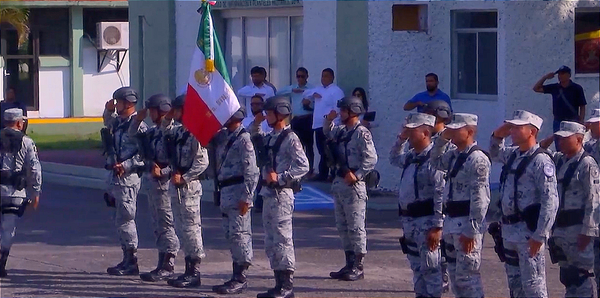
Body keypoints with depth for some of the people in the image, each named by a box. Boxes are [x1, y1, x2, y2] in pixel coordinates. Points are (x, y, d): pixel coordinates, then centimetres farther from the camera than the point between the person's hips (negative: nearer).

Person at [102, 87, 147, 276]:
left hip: (128, 177, -9)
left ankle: (131, 262, -3)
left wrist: (126, 165, -22)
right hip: (115, 176, 9)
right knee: (122, 220, 12)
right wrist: (109, 111, 12)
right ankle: (128, 260, 18)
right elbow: (108, 123, 33)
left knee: (125, 219, -7)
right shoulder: (118, 122, 12)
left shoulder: (138, 125, -12)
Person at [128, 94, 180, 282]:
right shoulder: (153, 131, 11)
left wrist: (163, 172, -28)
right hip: (150, 182, 10)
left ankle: (168, 267, -2)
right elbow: (133, 135, 20)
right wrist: (138, 119, 5)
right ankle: (162, 265, 19)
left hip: (163, 182, -10)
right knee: (157, 225, 13)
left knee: (166, 225, -5)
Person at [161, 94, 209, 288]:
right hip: (176, 186, 9)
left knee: (191, 227, -5)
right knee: (181, 228, 12)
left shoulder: (194, 133, -14)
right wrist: (167, 120, 7)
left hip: (189, 186, -9)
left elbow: (202, 162, -17)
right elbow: (164, 134, 24)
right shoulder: (177, 130, 9)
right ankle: (189, 269, 18)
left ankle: (195, 272, -1)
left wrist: (185, 178, -19)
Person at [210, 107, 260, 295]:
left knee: (239, 234, -6)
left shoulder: (243, 139, -13)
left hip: (238, 191, -9)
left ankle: (240, 279, -3)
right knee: (230, 235, 12)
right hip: (225, 191, 9)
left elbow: (251, 171, -17)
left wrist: (246, 197, -20)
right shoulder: (223, 136, 13)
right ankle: (237, 276, 19)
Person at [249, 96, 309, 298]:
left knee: (282, 239, -8)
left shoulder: (290, 138, -11)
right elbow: (253, 137, 34)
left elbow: (303, 166, -17)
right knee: (270, 242, 11)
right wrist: (256, 124, 16)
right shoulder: (270, 137, 14)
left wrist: (281, 177, -21)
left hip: (282, 194, -9)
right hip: (269, 194, 9)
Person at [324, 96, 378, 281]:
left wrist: (357, 175, -21)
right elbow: (327, 133, 32)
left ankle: (358, 268, 1)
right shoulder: (341, 131, 12)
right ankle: (349, 265, 20)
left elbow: (371, 159, -17)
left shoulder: (362, 134, -12)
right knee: (342, 226, 13)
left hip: (353, 184, -9)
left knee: (356, 226, -4)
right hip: (339, 182, 9)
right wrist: (329, 120, 13)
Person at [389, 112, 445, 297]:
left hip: (426, 222, -9)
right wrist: (400, 140, 18)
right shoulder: (411, 157, 11)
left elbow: (441, 195, -22)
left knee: (430, 268, -4)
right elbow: (394, 159, 36)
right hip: (409, 219, 9)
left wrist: (437, 226, -24)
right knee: (417, 267, 16)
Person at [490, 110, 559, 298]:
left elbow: (550, 201, -19)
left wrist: (540, 235, -21)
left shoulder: (541, 161, -15)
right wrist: (498, 135, 15)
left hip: (529, 232, -9)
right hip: (510, 231, 9)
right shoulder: (513, 155, 11)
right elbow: (495, 154, 36)